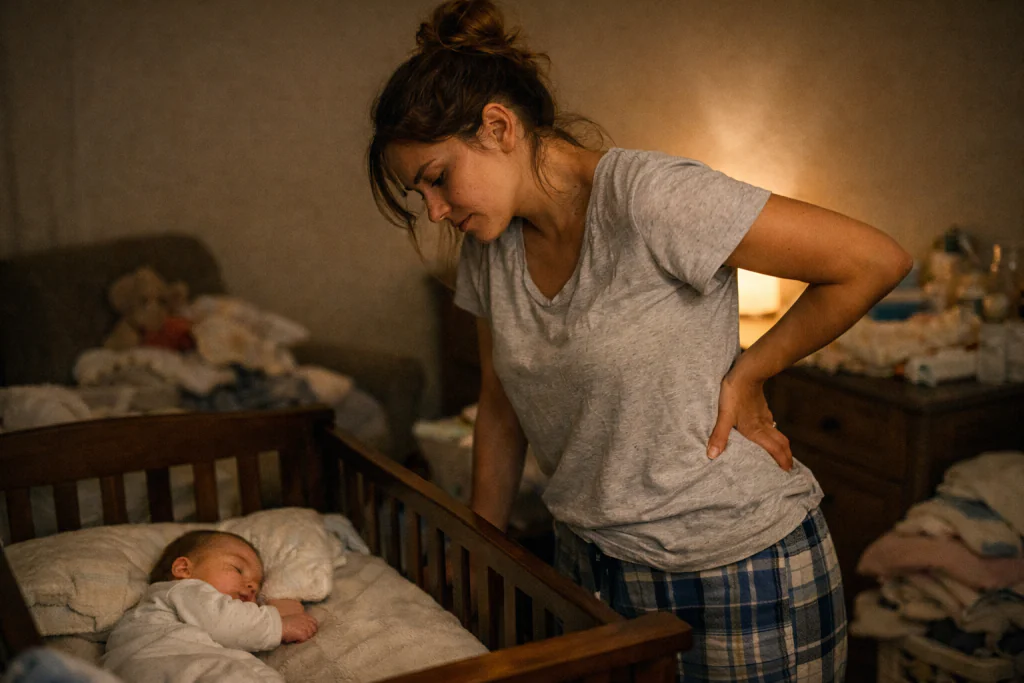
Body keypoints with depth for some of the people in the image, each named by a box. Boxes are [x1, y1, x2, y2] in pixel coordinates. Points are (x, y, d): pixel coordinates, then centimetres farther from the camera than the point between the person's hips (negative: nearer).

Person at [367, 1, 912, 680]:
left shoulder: (649, 197, -23)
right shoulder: (488, 248, 1)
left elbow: (875, 260, -20)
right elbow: (501, 408, 12)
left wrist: (748, 372, -13)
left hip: (743, 570, -6)